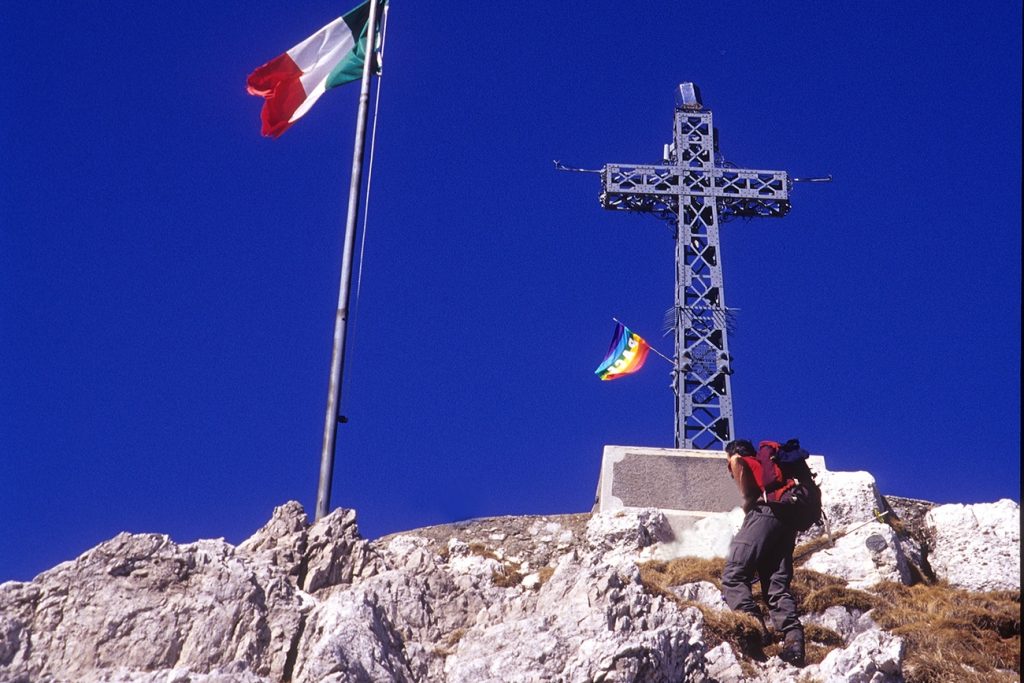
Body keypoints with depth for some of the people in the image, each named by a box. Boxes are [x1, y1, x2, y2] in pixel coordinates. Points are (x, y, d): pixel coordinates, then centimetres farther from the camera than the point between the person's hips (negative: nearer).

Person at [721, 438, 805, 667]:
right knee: (778, 585, 1)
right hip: (787, 521, 7)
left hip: (763, 513, -7)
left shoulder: (738, 461, 17)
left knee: (733, 575, -10)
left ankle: (753, 624, -31)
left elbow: (740, 465, -5)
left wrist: (749, 499, 2)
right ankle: (793, 637, -20)